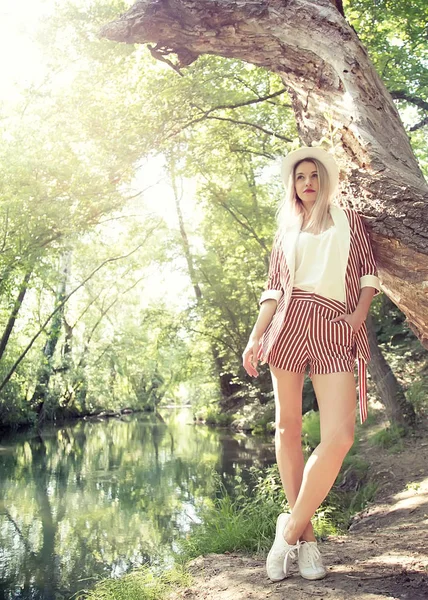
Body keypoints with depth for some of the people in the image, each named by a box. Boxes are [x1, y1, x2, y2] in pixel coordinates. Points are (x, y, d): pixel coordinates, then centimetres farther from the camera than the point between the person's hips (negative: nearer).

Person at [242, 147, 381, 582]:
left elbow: (368, 273, 13)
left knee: (339, 437, -17)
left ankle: (291, 528, -4)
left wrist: (359, 314, -4)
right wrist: (256, 335, 2)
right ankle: (304, 536, 9)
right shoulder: (286, 232, 21)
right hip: (290, 323, 2)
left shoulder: (349, 220, 20)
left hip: (336, 333, -1)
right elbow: (273, 289, 14)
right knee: (287, 429, -1)